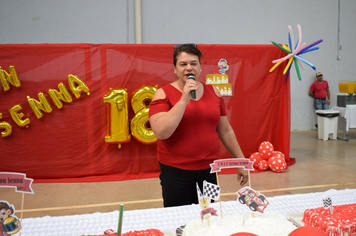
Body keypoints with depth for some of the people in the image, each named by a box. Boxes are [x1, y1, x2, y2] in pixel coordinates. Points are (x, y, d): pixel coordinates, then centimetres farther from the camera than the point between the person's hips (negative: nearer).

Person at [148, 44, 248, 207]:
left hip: (208, 170, 4)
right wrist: (183, 100, -21)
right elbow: (161, 132, -20)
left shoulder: (212, 92, 6)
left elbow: (226, 131, 12)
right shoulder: (164, 94, -6)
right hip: (175, 172, -3)